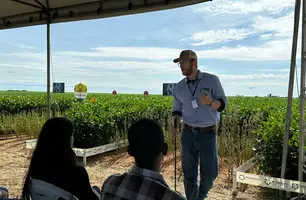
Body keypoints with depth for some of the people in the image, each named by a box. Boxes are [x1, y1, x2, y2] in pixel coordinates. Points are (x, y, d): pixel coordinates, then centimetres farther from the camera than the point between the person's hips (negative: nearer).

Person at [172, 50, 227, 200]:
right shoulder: (179, 87, 4)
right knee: (189, 173, 6)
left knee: (210, 173, 7)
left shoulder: (212, 80, -4)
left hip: (208, 134, -2)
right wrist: (174, 122, -9)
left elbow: (223, 104, -4)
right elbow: (176, 109, 12)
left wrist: (210, 102, -26)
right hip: (188, 134, 2)